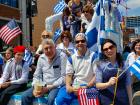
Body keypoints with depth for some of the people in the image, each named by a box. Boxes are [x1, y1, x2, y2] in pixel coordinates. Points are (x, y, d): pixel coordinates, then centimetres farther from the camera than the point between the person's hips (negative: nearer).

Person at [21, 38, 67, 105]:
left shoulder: (62, 56, -9)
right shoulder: (41, 58, 7)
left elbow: (64, 77, -14)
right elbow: (37, 75, 12)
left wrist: (48, 88, -19)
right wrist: (35, 88, -8)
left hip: (56, 86, -5)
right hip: (43, 86, 5)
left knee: (51, 99, -35)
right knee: (25, 96, -12)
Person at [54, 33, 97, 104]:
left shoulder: (93, 56, 0)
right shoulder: (71, 58, 13)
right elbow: (69, 75, 10)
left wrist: (86, 87, -13)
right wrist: (68, 86, -10)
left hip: (88, 87, -3)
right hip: (74, 87, 4)